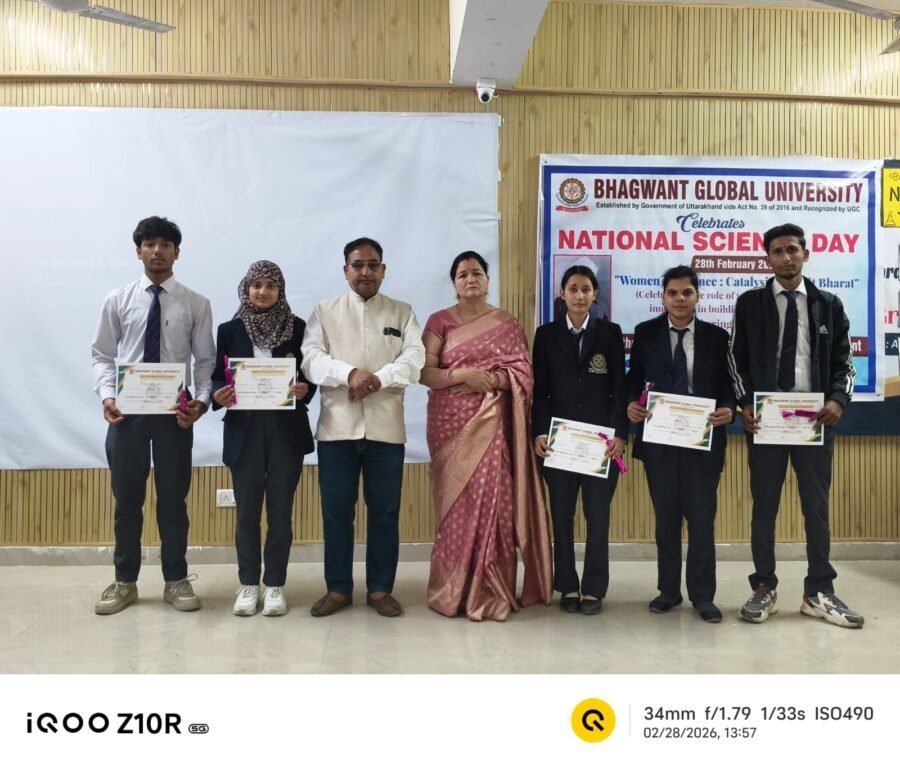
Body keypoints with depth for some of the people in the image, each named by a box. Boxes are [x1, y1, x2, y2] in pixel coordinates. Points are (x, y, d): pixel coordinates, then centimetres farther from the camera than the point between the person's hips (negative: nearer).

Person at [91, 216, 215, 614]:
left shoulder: (196, 304, 1)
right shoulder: (118, 300, 4)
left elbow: (206, 360, 0)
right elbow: (102, 355, 5)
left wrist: (202, 400, -15)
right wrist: (107, 394, -11)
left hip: (174, 411, -1)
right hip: (126, 410, 1)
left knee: (173, 498, 8)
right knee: (127, 499, 10)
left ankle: (176, 581, 21)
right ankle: (125, 582, 24)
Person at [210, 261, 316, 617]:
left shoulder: (298, 327, 4)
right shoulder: (230, 330, 5)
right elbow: (217, 377, 6)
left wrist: (305, 389, -17)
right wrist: (218, 395, -15)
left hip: (287, 429, 0)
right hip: (245, 428, 1)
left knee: (280, 510, 5)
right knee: (247, 511, 6)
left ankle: (275, 585, 17)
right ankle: (248, 584, 19)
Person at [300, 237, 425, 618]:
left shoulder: (402, 313, 10)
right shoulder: (325, 311, 9)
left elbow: (414, 359, -4)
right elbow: (311, 358, -5)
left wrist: (379, 379, -21)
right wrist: (350, 374, -22)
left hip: (385, 427, 0)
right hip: (337, 426, 0)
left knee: (385, 511, 6)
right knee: (336, 511, 6)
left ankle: (380, 588, 19)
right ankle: (337, 588, 19)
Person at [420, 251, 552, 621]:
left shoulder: (506, 323, 8)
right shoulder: (439, 321, 6)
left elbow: (523, 373, 1)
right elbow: (424, 372, -2)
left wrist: (490, 379, -16)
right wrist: (461, 375, -17)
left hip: (489, 424, 0)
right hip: (449, 424, 0)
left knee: (491, 500, -5)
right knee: (455, 502, 1)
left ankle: (490, 592, 5)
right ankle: (452, 590, 12)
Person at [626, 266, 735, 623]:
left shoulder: (717, 336, 3)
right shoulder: (645, 333, 4)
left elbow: (728, 384, 3)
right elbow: (634, 378, 5)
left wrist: (728, 409, -17)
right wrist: (632, 404, -15)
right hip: (658, 438, 1)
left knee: (702, 518, 3)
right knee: (666, 518, 11)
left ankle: (702, 595, 15)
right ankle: (668, 590, 23)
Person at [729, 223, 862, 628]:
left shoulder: (829, 304, 7)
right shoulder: (749, 303, 3)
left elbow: (844, 361, 7)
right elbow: (736, 360, 3)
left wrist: (838, 400, -11)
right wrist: (744, 404, -10)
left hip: (815, 420, 1)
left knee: (817, 506, 8)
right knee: (764, 506, 7)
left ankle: (819, 593, 19)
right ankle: (764, 589, 18)